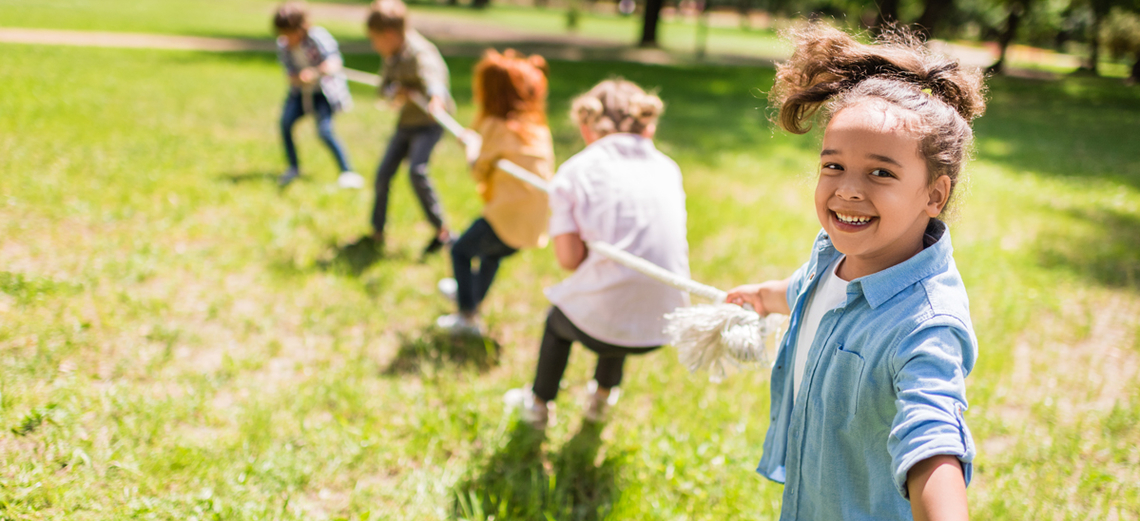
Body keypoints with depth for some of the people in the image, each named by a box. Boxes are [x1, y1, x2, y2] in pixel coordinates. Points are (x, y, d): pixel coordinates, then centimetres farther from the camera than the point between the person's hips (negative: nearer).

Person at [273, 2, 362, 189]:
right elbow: (290, 75, -5)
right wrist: (297, 78, -30)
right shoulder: (282, 45, -6)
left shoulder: (317, 37, -22)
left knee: (324, 130, -22)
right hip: (302, 91, 5)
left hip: (325, 90, -5)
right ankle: (293, 168, 6)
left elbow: (335, 63, -33)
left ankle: (348, 172, -10)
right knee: (285, 121, -15)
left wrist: (315, 72, -53)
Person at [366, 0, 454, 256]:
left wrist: (436, 97, -67)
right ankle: (377, 229, 24)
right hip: (406, 121, 8)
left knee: (416, 170, -26)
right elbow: (384, 85, 5)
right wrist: (395, 92, -20)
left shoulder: (419, 52, -25)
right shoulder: (392, 56, 1)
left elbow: (431, 74, -45)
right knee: (384, 172, 6)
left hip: (429, 123, -8)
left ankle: (442, 230, -13)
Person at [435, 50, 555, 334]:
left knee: (461, 250, 14)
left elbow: (480, 172, -4)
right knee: (493, 252, 33)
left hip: (508, 216, -7)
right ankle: (473, 295, 53)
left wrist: (473, 151, 17)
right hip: (537, 222, 7)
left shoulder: (495, 126, -13)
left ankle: (467, 316, 13)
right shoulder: (538, 126, 8)